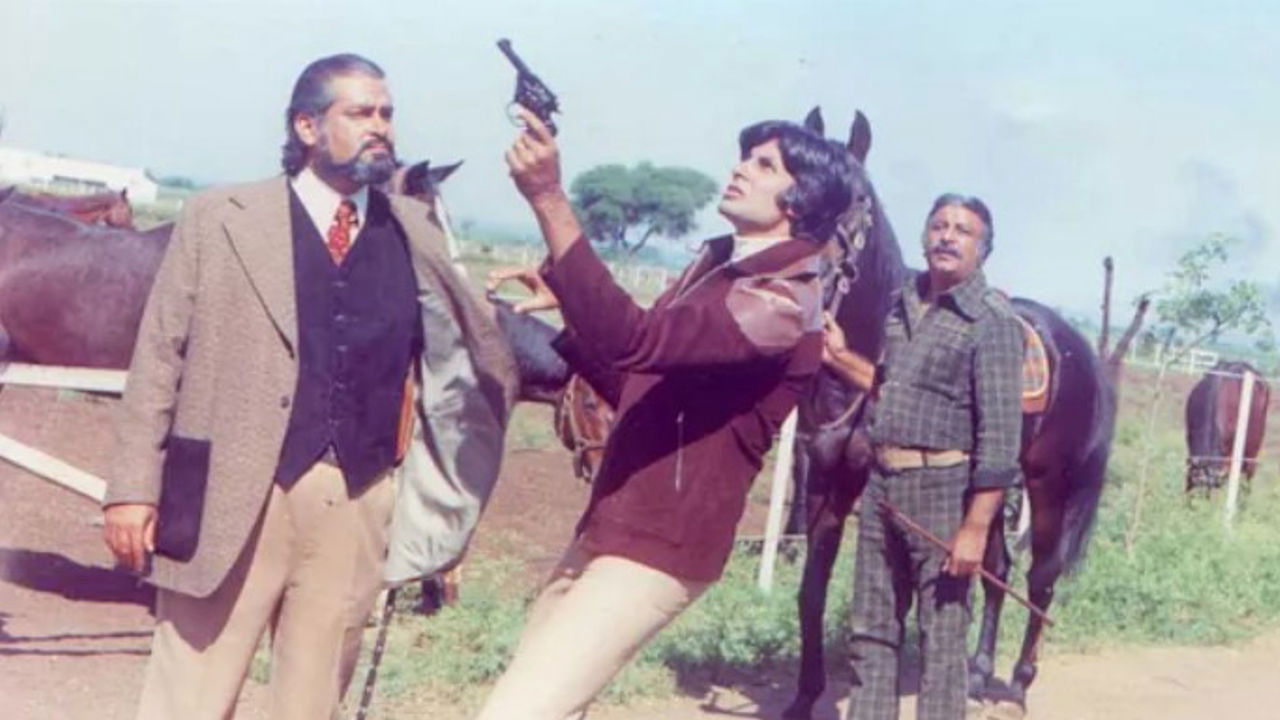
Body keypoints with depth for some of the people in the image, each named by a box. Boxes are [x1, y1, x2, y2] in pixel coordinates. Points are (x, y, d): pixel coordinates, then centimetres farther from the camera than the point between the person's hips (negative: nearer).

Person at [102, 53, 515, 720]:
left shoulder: (416, 232, 10)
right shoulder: (219, 217, 2)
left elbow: (480, 349, 16)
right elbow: (160, 356, 0)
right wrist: (134, 487, -5)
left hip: (358, 508, 3)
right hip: (233, 496, -3)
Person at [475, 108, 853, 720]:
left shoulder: (783, 301, -18)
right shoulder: (715, 265, 12)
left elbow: (636, 340, -33)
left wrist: (548, 199, -37)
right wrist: (564, 308, 6)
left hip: (658, 544, -10)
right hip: (610, 527, 10)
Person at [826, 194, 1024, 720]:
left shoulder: (992, 321, -11)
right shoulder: (902, 304, 10)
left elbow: (1000, 436, -16)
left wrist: (975, 528, -20)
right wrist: (840, 358, 12)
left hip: (942, 487, -7)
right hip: (882, 483, 7)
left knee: (942, 637, 1)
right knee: (872, 629, 14)